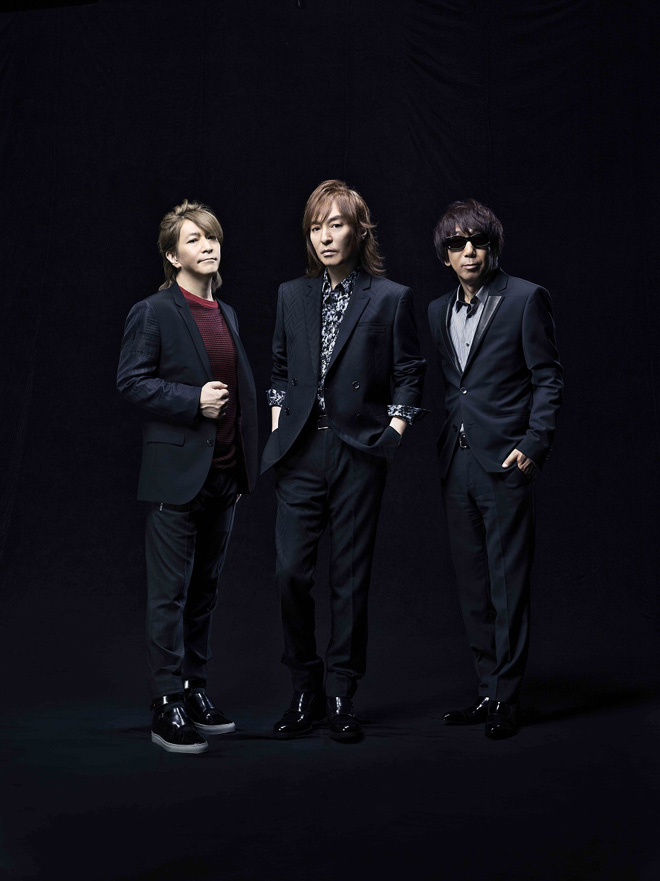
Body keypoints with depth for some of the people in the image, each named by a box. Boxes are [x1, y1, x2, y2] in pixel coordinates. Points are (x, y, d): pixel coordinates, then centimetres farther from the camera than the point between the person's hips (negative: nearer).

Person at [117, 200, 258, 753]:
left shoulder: (228, 315, 16)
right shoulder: (153, 313, -4)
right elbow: (132, 381, -11)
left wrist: (247, 462, 15)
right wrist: (193, 400, -20)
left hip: (224, 476, 7)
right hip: (177, 474, -7)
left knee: (205, 590, 13)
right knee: (170, 594, -2)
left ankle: (195, 691, 23)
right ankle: (168, 707, 4)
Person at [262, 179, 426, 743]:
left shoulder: (391, 298, 3)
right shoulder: (292, 296, 13)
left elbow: (409, 378, 4)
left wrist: (390, 436, -5)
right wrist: (279, 429, 9)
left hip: (360, 453, -2)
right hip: (301, 453, 3)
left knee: (351, 579, 2)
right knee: (291, 573, -4)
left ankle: (342, 698, 15)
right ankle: (305, 690, 14)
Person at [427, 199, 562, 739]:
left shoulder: (526, 299, -2)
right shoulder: (438, 312, 15)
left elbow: (548, 379, -5)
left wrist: (533, 444, -14)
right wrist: (439, 454, 9)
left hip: (504, 463, -6)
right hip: (457, 465, 6)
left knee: (508, 584, -2)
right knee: (473, 586, 11)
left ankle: (508, 699, 7)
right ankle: (488, 691, 22)